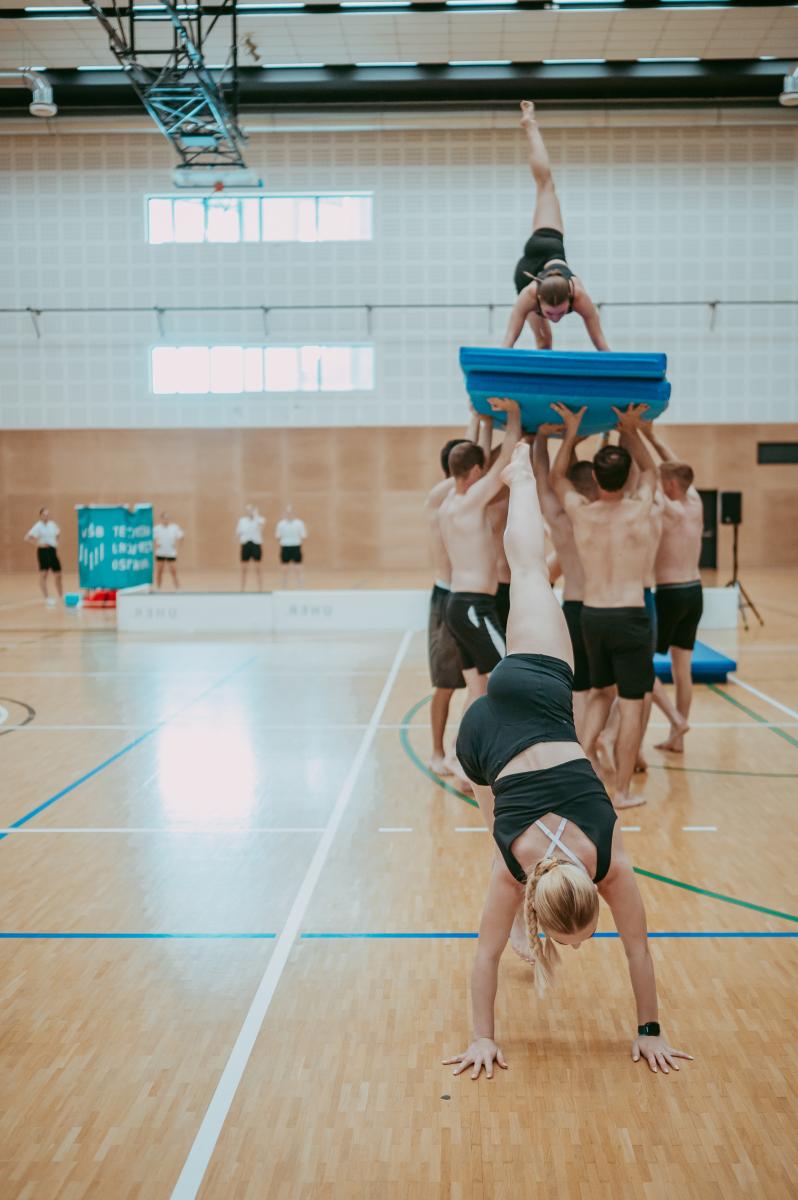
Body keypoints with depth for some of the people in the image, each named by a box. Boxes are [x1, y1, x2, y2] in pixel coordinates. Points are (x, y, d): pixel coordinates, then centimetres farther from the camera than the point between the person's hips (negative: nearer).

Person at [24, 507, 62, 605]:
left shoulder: (52, 525, 10)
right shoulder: (38, 526, -9)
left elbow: (57, 534, 31)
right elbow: (27, 538, -17)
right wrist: (38, 544, -21)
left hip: (53, 551, 6)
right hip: (43, 551, -6)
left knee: (57, 575, 10)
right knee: (43, 574, -7)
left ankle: (61, 596, 22)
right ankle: (46, 598, -8)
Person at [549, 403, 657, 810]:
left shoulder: (580, 512, -2)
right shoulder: (639, 508, -6)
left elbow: (556, 477, 21)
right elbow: (650, 470, 17)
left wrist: (570, 432, 22)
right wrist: (631, 431, 16)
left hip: (592, 615, 3)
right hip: (630, 616, -3)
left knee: (600, 691, 24)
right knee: (631, 704, 4)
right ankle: (622, 791, 9)